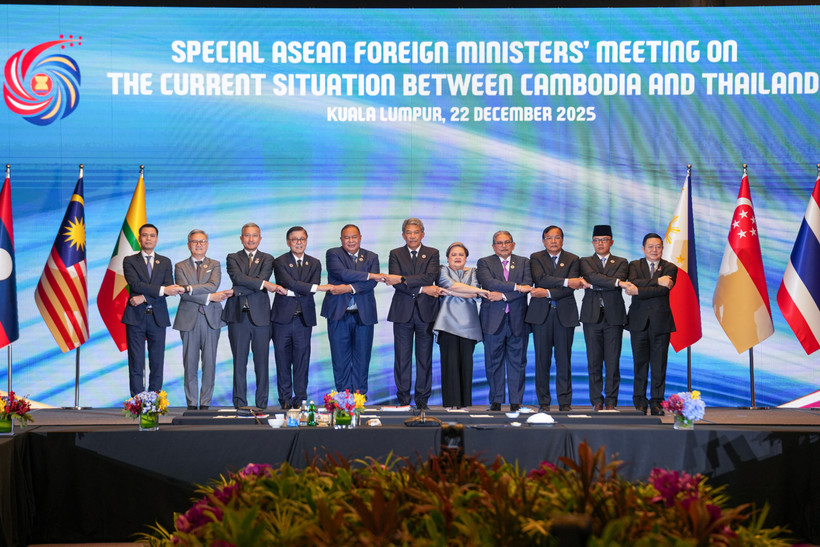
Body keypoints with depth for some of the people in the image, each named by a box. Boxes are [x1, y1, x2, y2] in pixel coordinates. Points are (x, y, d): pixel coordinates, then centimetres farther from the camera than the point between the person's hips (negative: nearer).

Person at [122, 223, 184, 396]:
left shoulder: (165, 262, 13)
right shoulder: (129, 261, 6)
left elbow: (170, 288, -1)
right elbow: (135, 284, -11)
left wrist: (144, 297, -13)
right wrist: (162, 290, -21)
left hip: (158, 317, 2)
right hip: (136, 317, -2)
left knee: (157, 362, 2)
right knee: (136, 363, -3)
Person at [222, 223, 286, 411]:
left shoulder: (267, 259, 11)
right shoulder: (233, 258, 10)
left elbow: (262, 278, -6)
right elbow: (237, 277, -9)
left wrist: (237, 291, -14)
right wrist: (265, 285, -16)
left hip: (260, 316, 0)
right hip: (238, 316, 0)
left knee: (262, 362, 1)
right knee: (239, 361, 1)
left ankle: (262, 404, 6)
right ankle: (240, 403, 5)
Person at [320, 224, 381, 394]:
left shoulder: (371, 257, 10)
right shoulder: (333, 254, 4)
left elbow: (372, 283, -5)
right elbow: (342, 273, -15)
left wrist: (349, 288, -17)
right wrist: (369, 275, -12)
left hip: (363, 315, 2)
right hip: (339, 314, -2)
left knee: (362, 359, 5)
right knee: (341, 359, 1)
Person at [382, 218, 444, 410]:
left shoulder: (432, 253, 6)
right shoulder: (395, 254, 7)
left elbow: (431, 276, -13)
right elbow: (395, 282, -8)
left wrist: (402, 279, -20)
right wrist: (422, 289, -17)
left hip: (425, 311, 0)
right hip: (403, 312, 0)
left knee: (424, 357, 3)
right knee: (402, 357, 2)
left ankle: (422, 399, 10)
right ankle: (403, 399, 8)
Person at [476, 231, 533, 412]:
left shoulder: (523, 262, 11)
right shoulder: (484, 263, 6)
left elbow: (527, 287, -4)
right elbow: (489, 283, -12)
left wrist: (503, 295, -13)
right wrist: (516, 286, -14)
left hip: (517, 319, 1)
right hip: (493, 319, -1)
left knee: (517, 362, 2)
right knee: (494, 362, 2)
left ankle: (516, 402, 7)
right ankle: (496, 401, 9)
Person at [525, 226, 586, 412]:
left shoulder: (572, 260, 8)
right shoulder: (536, 258, 9)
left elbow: (572, 288, -5)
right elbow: (540, 279, -11)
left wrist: (548, 293, -14)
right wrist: (566, 282, -17)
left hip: (564, 313, 0)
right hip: (541, 313, 0)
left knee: (564, 359, 0)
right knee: (542, 359, 0)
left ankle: (565, 402, 4)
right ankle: (543, 402, 5)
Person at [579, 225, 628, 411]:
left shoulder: (621, 263, 12)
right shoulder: (585, 262, 12)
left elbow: (619, 279, -8)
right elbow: (593, 277, -9)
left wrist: (593, 285, -10)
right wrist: (617, 282, -18)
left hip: (613, 316, 0)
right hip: (592, 316, 0)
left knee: (613, 362, -2)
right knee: (594, 362, 2)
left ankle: (611, 401, 4)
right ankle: (597, 401, 8)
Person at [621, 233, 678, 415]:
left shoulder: (670, 268, 7)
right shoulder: (635, 265, 10)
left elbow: (663, 290, -11)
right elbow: (633, 282, -11)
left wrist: (638, 291, -16)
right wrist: (657, 281, -20)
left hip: (661, 322, 0)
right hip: (639, 321, 0)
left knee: (659, 364, -1)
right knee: (640, 363, 2)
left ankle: (657, 402, 5)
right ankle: (640, 402, 10)